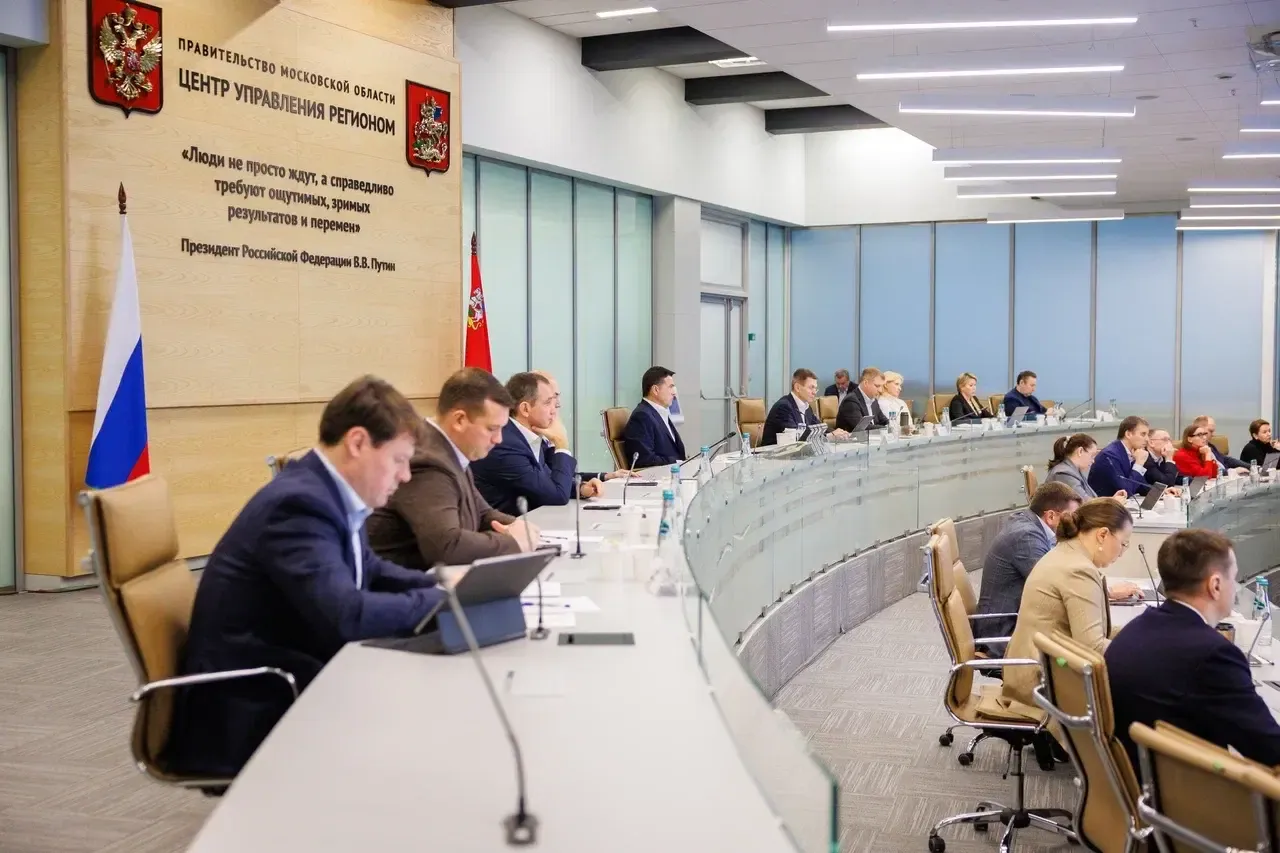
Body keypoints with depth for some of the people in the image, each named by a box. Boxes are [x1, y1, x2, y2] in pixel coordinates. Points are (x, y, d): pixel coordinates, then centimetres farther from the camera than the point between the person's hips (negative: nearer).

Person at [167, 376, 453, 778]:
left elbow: (369, 571, 20)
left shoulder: (325, 492, 4)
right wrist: (443, 602, -20)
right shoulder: (299, 504, -23)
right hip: (247, 711, -9)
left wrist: (441, 586, 3)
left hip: (287, 684, 9)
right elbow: (344, 616, -33)